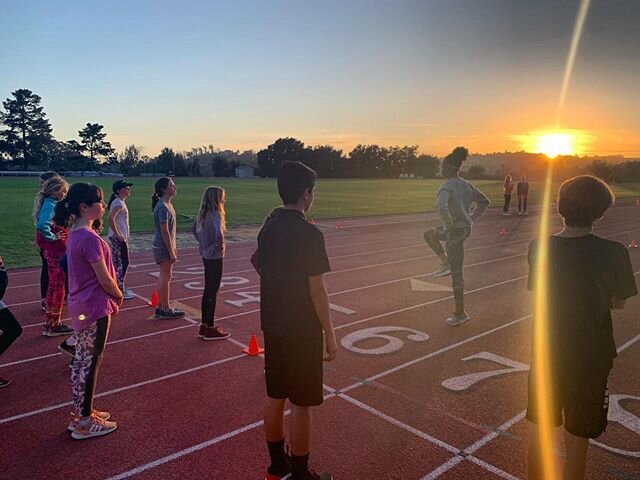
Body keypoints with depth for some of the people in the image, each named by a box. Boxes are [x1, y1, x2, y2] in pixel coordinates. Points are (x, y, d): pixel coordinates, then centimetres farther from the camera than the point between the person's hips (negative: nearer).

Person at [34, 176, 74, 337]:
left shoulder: (51, 203, 10)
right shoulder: (50, 205, -18)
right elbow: (42, 225, -33)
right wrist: (52, 237, -20)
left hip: (54, 250, 10)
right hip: (55, 251, -10)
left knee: (53, 285, 16)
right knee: (58, 287, -1)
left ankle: (51, 322, 26)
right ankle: (54, 325, 9)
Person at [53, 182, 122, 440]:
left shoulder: (75, 233, 6)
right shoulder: (90, 239, -23)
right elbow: (105, 279, -20)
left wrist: (112, 296, 8)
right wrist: (119, 296, -1)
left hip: (81, 306, 9)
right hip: (95, 308, -9)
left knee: (81, 360, 18)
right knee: (91, 363, 2)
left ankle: (80, 413, 32)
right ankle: (84, 423, 16)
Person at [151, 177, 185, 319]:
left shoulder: (167, 205, 11)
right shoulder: (163, 207, -19)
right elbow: (165, 232, -21)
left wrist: (173, 248, 18)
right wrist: (171, 252, -19)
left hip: (165, 247, 10)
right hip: (163, 248, -10)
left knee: (163, 277, 15)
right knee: (165, 277, -1)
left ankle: (161, 307, 25)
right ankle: (165, 309, 9)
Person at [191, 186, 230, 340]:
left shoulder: (203, 214, 6)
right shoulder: (215, 215, -20)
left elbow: (194, 228, 22)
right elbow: (218, 235, -37)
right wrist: (219, 246, -19)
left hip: (206, 255, 9)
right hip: (215, 257, -9)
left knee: (208, 290, 16)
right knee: (213, 292, 0)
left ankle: (204, 326, 26)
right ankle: (210, 329, 10)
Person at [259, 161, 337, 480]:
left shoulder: (268, 228, 3)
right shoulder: (309, 234, -19)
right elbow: (316, 291, -18)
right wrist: (330, 334, -9)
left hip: (273, 325, 7)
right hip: (302, 330, -7)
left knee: (275, 396, 17)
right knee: (301, 403, 6)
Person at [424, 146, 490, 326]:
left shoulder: (446, 187, -19)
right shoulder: (466, 185, 9)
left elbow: (441, 206, -38)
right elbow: (484, 201, 16)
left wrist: (448, 225, -23)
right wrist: (471, 219, 16)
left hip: (455, 230, -9)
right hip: (465, 227, 9)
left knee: (456, 274, 2)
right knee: (429, 235, 28)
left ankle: (460, 313, 12)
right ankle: (446, 264, 21)